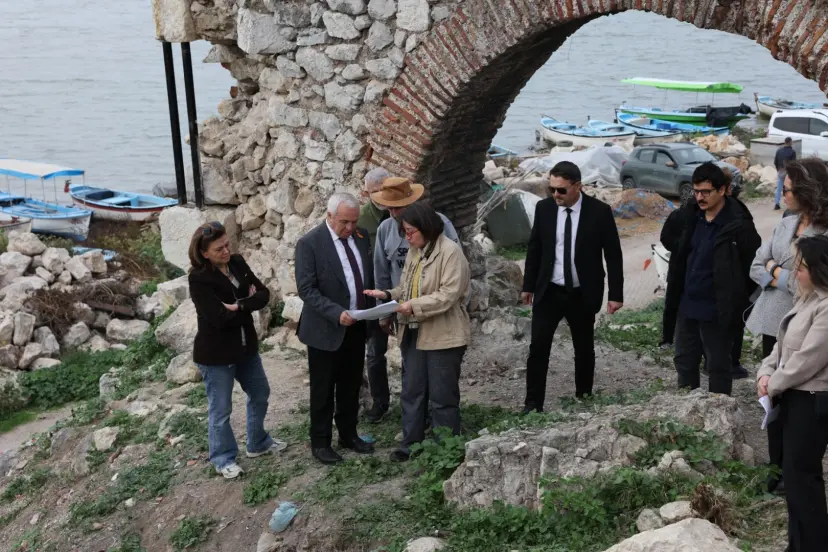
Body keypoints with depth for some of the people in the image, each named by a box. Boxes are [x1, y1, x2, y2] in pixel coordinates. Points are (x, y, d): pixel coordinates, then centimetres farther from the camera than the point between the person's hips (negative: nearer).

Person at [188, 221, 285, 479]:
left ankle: (258, 443, 42)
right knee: (220, 409, 7)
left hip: (245, 345, 7)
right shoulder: (199, 278, -21)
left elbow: (263, 294, -6)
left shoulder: (238, 263, -1)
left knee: (260, 394, 22)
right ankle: (223, 459, 25)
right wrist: (248, 304, -13)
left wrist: (238, 306, -23)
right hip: (216, 352, -7)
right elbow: (221, 318, -27)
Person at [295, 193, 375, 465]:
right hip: (326, 329, -5)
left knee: (351, 386, 17)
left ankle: (348, 434, 32)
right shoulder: (309, 243, -15)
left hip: (357, 327, 6)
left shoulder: (360, 236, 3)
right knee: (323, 390, 7)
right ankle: (320, 442, 21)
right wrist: (336, 313, -28)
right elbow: (306, 289, -19)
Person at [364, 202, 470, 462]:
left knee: (442, 396, 3)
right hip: (414, 333, 8)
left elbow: (448, 295, -22)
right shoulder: (414, 252, 10)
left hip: (443, 335, -8)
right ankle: (410, 445, 26)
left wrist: (414, 306, -25)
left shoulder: (450, 251, -15)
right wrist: (388, 294, -3)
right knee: (411, 392, 14)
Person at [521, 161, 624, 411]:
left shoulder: (599, 211, -10)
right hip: (549, 292, 1)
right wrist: (528, 285, 9)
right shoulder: (544, 207, -3)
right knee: (538, 347, -5)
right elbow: (534, 249, 7)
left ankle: (584, 397, 29)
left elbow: (613, 254, -5)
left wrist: (616, 294, -7)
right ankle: (533, 404, 3)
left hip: (583, 295, -1)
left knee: (584, 348, 12)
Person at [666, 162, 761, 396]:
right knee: (684, 360, 18)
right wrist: (674, 292, 11)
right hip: (687, 305, 7)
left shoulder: (739, 225, -17)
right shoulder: (693, 217, 4)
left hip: (716, 311, -7)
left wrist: (736, 303, -9)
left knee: (718, 367, 7)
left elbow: (754, 267, -12)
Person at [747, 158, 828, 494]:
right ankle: (777, 469, 28)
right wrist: (784, 277, -11)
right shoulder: (785, 225, 7)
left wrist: (775, 270, -9)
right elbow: (756, 268, 7)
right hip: (773, 323, 7)